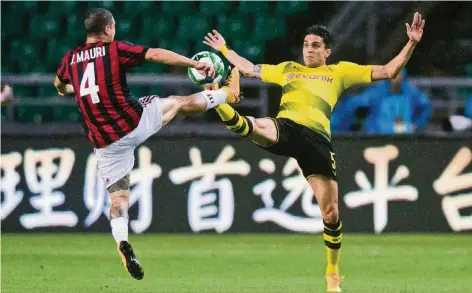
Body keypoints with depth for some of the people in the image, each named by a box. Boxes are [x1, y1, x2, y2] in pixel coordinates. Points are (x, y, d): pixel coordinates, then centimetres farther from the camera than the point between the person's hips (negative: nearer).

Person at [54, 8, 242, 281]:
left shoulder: (71, 59, 5)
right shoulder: (116, 50, -8)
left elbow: (60, 86, 25)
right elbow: (156, 54, -12)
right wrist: (195, 64, -7)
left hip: (105, 143, 3)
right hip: (135, 123, -3)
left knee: (119, 198, 7)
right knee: (179, 102, 21)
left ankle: (122, 243, -17)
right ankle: (229, 93, 42)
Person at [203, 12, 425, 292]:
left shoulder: (341, 71, 22)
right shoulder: (288, 69, 29)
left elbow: (387, 71, 18)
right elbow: (250, 69, 42)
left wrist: (412, 43, 9)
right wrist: (224, 49, 46)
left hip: (316, 138, -1)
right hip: (284, 128, 1)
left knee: (331, 212, -3)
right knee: (259, 127, -38)